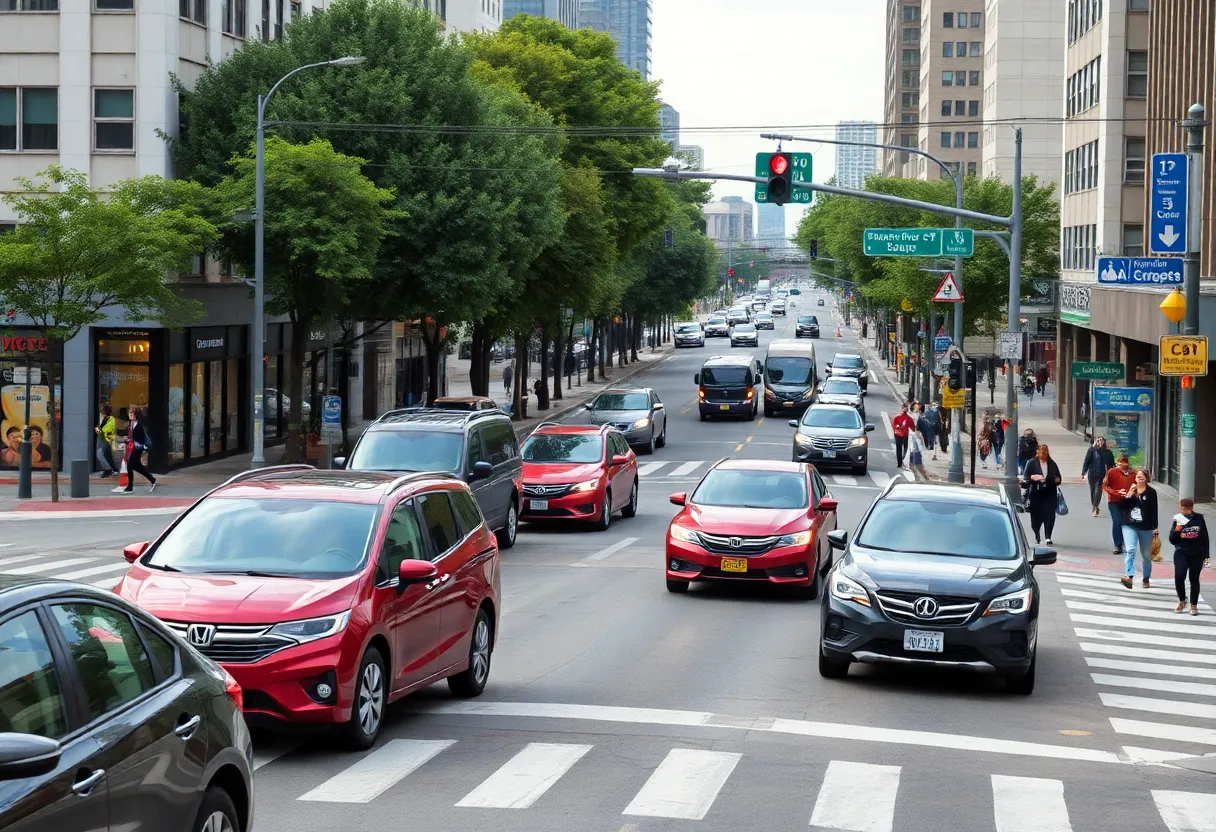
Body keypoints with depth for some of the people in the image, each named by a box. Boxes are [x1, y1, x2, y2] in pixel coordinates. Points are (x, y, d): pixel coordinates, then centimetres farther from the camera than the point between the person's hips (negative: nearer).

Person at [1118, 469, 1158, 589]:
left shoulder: (1151, 493, -1)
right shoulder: (1130, 489, 6)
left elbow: (1154, 511, -2)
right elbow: (1121, 508, 2)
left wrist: (1155, 528, -6)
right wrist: (1129, 495, -11)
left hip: (1146, 528, 0)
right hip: (1129, 526, 1)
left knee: (1146, 554, 11)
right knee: (1130, 550, -18)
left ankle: (1146, 579, 27)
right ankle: (1129, 577, -29)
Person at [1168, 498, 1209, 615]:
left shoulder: (1199, 519, 0)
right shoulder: (1177, 520, 2)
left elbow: (1205, 538, 6)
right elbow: (1172, 540, 0)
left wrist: (1205, 555, 4)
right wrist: (1177, 528, -17)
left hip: (1197, 554, 0)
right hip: (1181, 553, 0)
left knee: (1194, 579, 6)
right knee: (1179, 577, -14)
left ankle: (1194, 605, 18)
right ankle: (1182, 601, 10)